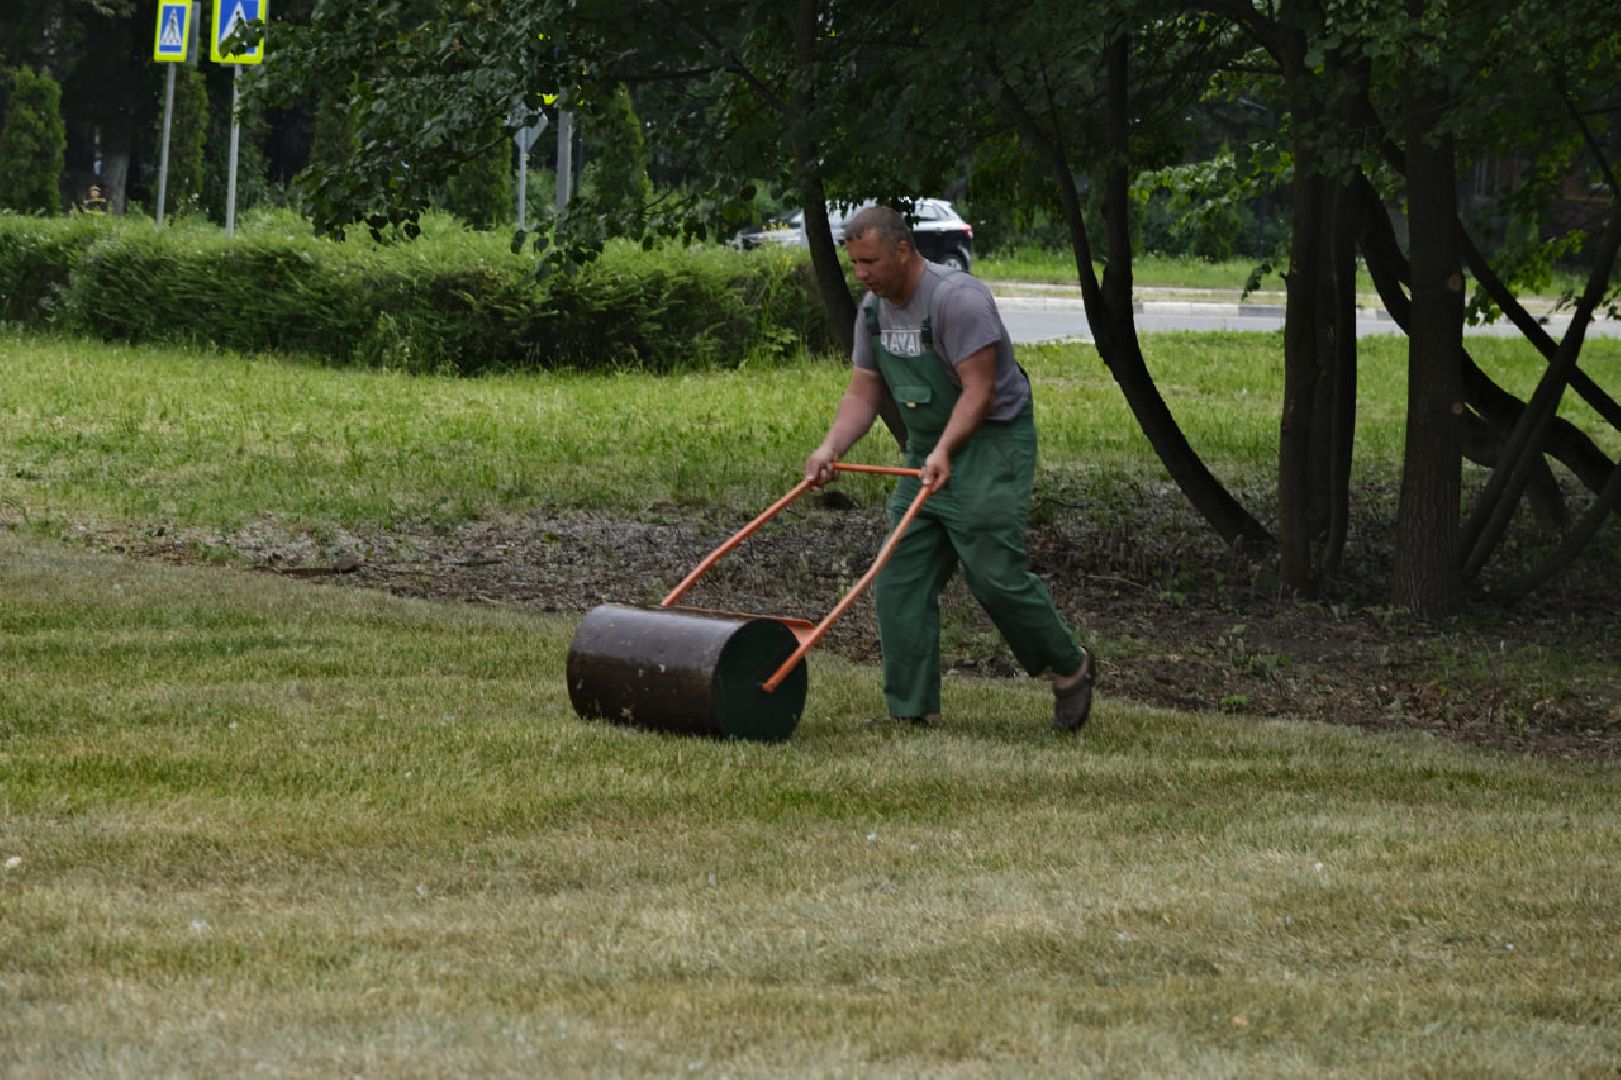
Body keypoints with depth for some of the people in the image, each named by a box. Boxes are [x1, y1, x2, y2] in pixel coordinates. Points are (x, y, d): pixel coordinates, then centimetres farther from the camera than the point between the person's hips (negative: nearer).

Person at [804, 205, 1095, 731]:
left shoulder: (957, 299, -21)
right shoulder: (874, 309, 5)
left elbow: (979, 391, -25)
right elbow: (863, 393, 6)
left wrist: (944, 452, -37)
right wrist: (831, 448, -11)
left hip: (989, 445, -8)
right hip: (927, 450, 8)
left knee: (996, 575, -12)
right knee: (899, 579, 0)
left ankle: (1070, 668, 11)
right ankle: (913, 710, 3)